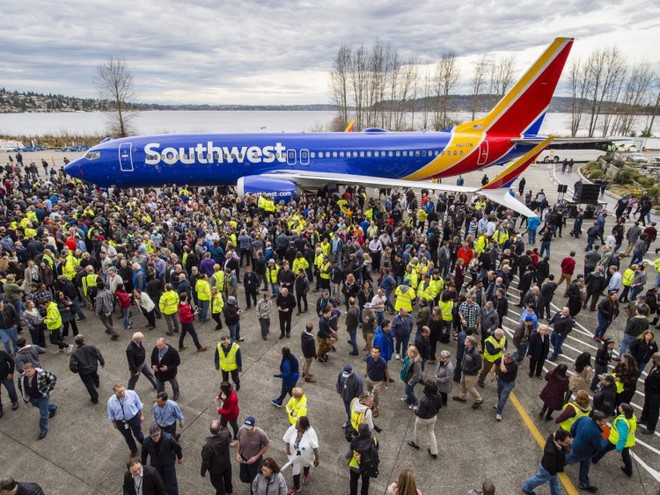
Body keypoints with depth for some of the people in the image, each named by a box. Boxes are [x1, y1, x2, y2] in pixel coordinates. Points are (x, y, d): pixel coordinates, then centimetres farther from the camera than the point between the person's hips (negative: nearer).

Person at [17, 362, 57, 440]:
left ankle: (43, 430, 26)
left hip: (42, 396, -6)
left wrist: (47, 389, -18)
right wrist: (24, 395, 7)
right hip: (32, 398, 6)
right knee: (40, 406, 31)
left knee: (43, 414, 6)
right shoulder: (22, 376, -12)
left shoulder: (42, 373, -30)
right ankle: (53, 408, 61)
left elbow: (53, 378, -18)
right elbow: (20, 385, 8)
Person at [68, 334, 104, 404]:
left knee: (89, 385, 13)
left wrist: (76, 370, -1)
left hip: (84, 372, -3)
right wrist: (102, 362, 2)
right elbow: (99, 355, -15)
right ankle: (97, 384, 67)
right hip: (94, 367, 3)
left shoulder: (75, 353, -23)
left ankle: (94, 399, 26)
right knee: (94, 375, 37)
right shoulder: (91, 347, -20)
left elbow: (72, 366, -23)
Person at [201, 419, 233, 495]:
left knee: (219, 485, 25)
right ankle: (229, 489, 63)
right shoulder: (226, 434, -32)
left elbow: (206, 462, -24)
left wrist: (203, 472, -7)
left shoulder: (207, 446, -42)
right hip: (227, 463, 5)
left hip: (216, 469, -5)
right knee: (227, 477, 35)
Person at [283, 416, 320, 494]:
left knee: (306, 464, 32)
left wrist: (317, 458, -17)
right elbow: (287, 438, -10)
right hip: (295, 455, 2)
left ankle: (306, 475, 67)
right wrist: (288, 449, -2)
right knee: (295, 470, 20)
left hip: (306, 455, -2)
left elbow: (315, 446, -26)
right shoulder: (293, 428, -29)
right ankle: (296, 487, 48)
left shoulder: (310, 432, -38)